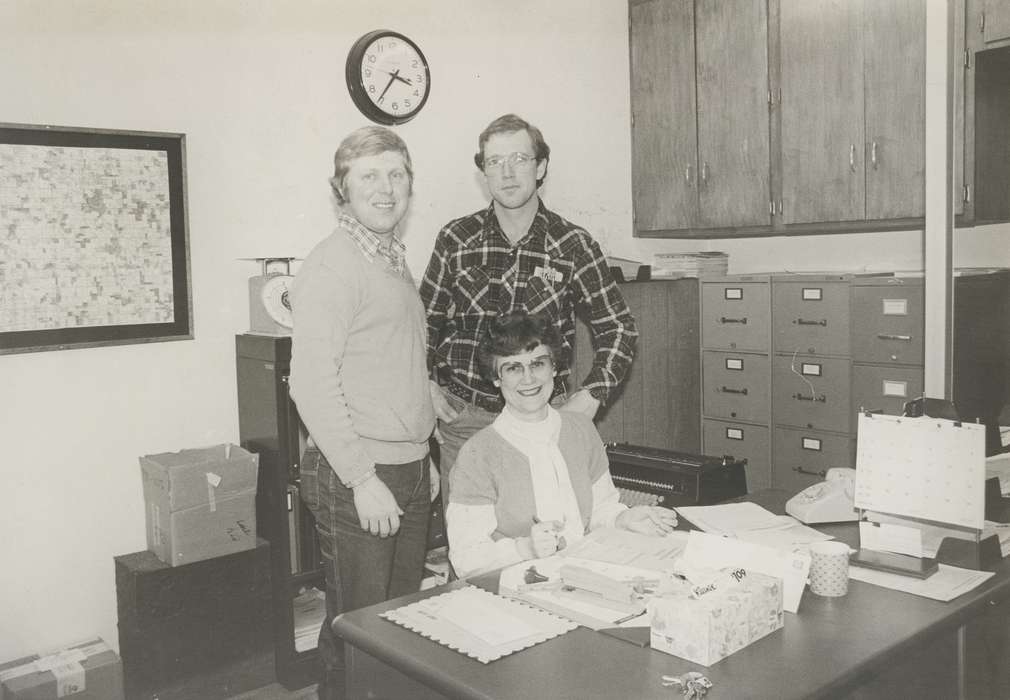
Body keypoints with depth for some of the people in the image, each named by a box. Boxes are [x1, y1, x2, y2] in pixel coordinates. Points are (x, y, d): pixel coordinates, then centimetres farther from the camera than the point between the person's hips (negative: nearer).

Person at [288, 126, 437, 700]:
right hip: (355, 477, -8)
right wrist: (363, 479, -19)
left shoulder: (395, 262, 15)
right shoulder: (331, 266, -13)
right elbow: (312, 384, -19)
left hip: (410, 474, 8)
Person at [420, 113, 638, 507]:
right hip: (462, 416, 1)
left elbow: (618, 327, 5)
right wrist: (424, 383, 2)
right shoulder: (455, 239, 1)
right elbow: (425, 319, 13)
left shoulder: (573, 245, -2)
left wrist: (592, 394, -6)